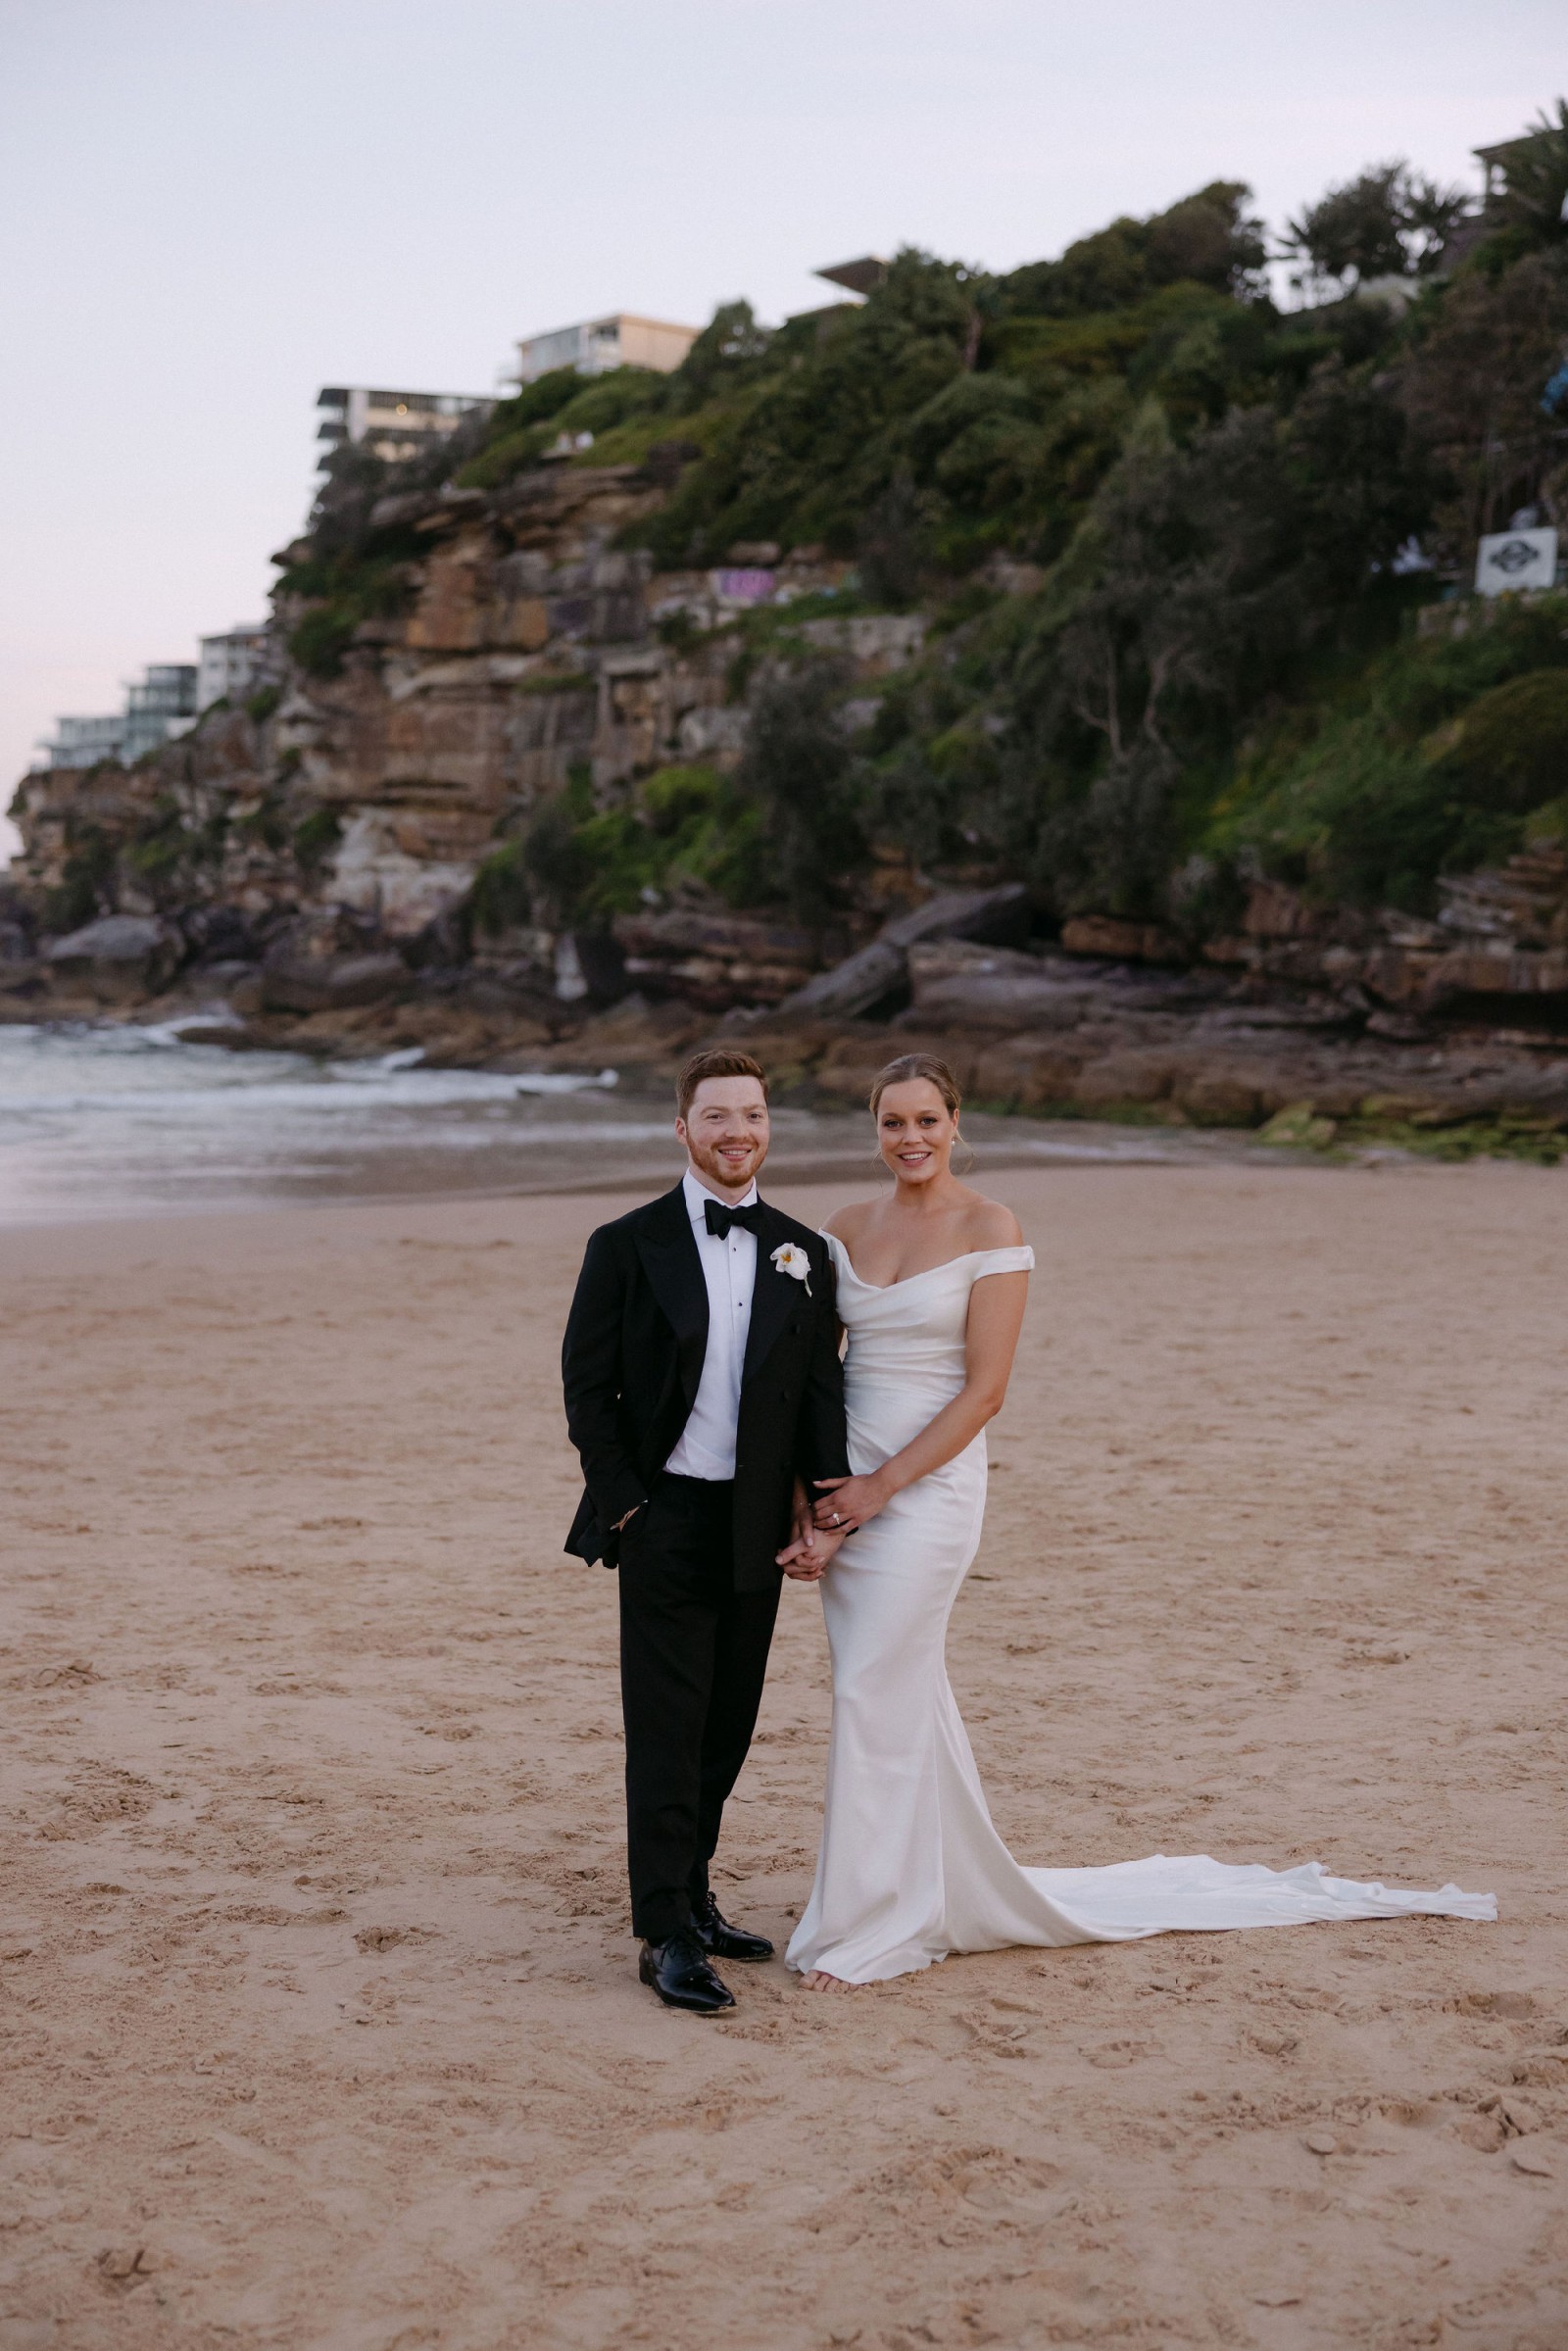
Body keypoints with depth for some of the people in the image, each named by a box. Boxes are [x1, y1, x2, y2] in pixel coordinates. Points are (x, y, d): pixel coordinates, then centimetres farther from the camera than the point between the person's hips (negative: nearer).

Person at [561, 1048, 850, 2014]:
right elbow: (588, 1384, -2)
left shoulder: (802, 1253, 7)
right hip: (666, 1521, -4)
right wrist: (622, 1504, -8)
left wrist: (824, 1515, -1)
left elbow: (821, 1392, 7)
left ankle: (692, 1897, 27)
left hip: (758, 1527, 4)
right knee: (667, 1731, -3)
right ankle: (668, 1935, 2)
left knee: (728, 1726, 12)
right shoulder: (628, 1246, -3)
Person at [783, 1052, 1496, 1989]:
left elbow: (984, 1389, -12)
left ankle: (868, 1929, 10)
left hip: (928, 1484, -6)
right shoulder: (847, 1228, 8)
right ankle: (957, 1899, 28)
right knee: (910, 1699, 13)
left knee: (873, 1695, -4)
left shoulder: (991, 1229, -9)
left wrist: (882, 1486, -15)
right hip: (847, 1486, 6)